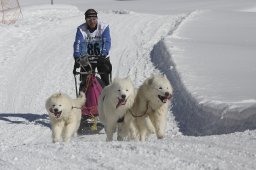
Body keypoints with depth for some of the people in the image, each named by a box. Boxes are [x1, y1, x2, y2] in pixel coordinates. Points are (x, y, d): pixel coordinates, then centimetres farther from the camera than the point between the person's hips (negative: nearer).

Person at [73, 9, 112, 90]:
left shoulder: (104, 27, -12)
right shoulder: (81, 29, -10)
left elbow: (107, 42, -22)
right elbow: (78, 43, -21)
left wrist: (103, 55, -39)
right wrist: (77, 58, -37)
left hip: (102, 58, -1)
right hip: (87, 59, 1)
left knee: (106, 81, -6)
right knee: (85, 81, -3)